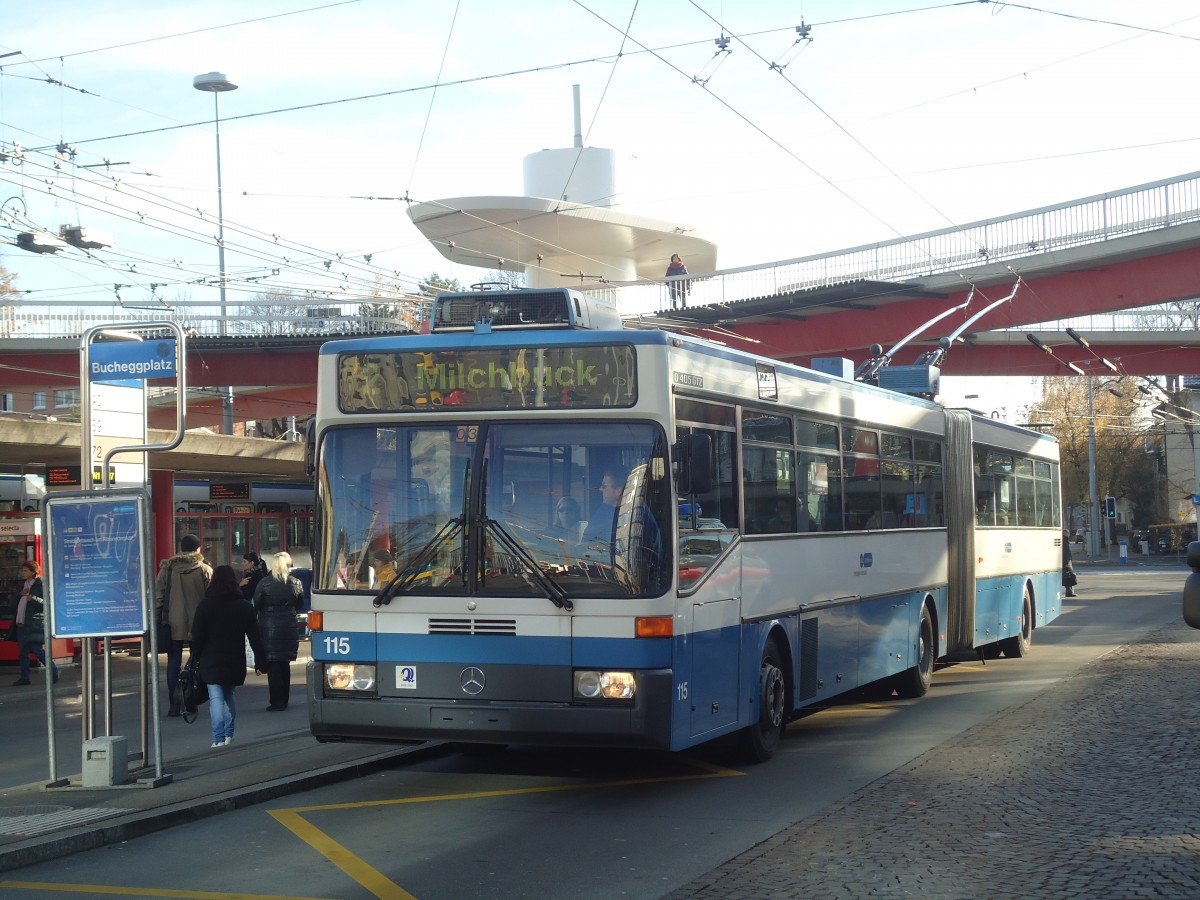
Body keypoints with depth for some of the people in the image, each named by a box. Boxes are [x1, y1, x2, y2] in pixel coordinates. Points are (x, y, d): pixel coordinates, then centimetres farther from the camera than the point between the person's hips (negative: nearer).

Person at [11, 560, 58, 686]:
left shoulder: (40, 585, -8)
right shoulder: (23, 584, 17)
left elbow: (46, 602, -19)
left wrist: (33, 598, -30)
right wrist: (21, 594, 8)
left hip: (35, 624, -8)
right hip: (22, 623, 8)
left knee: (38, 650, -8)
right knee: (22, 652, 7)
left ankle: (54, 671, 7)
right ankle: (24, 677, 12)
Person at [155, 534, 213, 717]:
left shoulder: (167, 568, 1)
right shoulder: (205, 570, -3)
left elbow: (158, 596, 0)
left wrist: (157, 619, 6)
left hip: (173, 625, 1)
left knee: (174, 662, 8)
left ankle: (174, 705, 4)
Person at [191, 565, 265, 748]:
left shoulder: (205, 606, -5)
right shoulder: (245, 606, 3)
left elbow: (197, 636, -4)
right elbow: (254, 637, 3)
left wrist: (196, 657, 6)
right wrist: (260, 662, 7)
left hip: (211, 661, -3)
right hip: (235, 662, 3)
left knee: (216, 698, -4)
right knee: (229, 696, 19)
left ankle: (219, 738, -12)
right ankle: (228, 734, 15)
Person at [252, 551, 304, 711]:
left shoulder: (264, 584, -9)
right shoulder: (296, 583, -1)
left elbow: (256, 606, -3)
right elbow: (300, 604, 12)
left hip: (269, 628, -3)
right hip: (289, 629, 4)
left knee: (272, 666, 0)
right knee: (285, 665, 15)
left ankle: (277, 702, -3)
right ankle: (284, 700, 20)